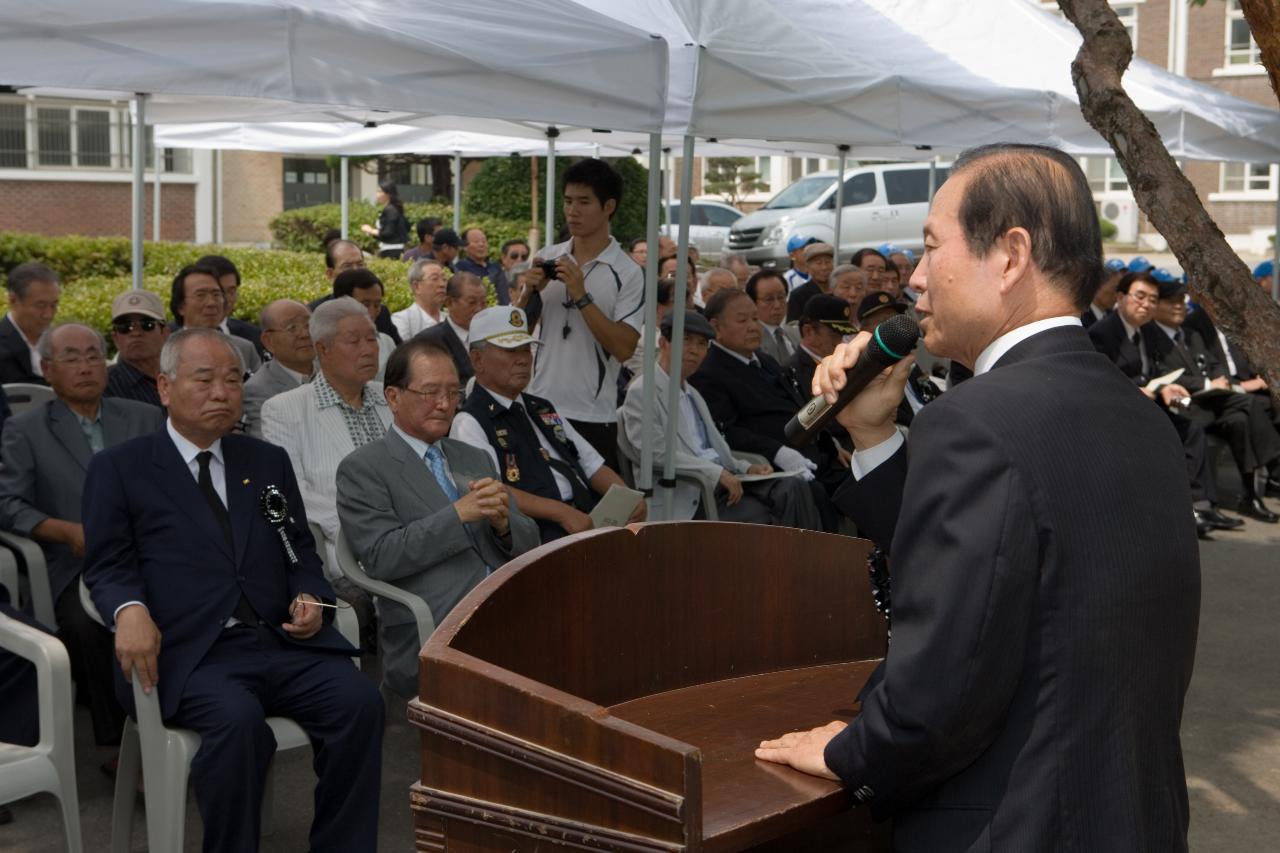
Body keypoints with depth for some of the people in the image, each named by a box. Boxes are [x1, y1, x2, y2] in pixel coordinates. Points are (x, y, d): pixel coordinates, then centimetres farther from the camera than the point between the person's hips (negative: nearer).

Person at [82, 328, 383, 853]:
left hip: (282, 641, 4)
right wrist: (130, 609, -18)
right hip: (190, 650, -4)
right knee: (238, 719, -34)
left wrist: (309, 597, 0)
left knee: (359, 702, -23)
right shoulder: (120, 468, 10)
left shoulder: (269, 462, 22)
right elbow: (108, 566, 4)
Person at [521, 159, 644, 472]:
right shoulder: (547, 258, 7)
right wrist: (530, 291, -6)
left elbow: (623, 348, -15)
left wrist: (581, 296, -18)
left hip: (593, 415, -4)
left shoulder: (627, 272, -6)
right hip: (538, 406, 4)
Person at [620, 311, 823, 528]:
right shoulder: (641, 393, -1)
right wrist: (717, 472, -18)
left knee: (794, 487, -17)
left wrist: (745, 467, 5)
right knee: (756, 514, -30)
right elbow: (658, 454, -14)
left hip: (725, 480, 8)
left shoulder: (693, 394, 27)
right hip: (690, 496, -8)